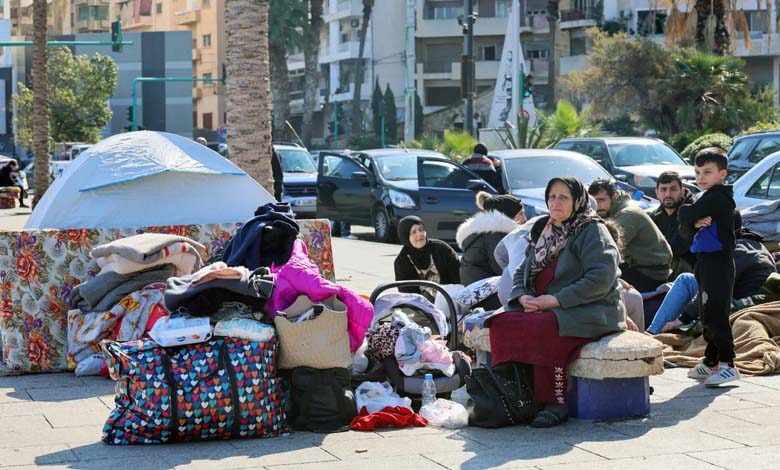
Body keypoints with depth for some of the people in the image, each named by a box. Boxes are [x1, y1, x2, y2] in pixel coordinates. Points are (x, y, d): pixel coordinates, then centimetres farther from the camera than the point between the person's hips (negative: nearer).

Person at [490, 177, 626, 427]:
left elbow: (600, 279, -17)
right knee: (501, 322, -20)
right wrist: (522, 296, -2)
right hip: (541, 311, 7)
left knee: (542, 328, -37)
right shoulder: (544, 232, 21)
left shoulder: (592, 232, -3)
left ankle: (555, 403, -27)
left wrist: (556, 300, -20)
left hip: (588, 312, -7)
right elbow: (522, 272, 22)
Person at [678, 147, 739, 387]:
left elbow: (687, 216, -22)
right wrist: (694, 224, -10)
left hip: (718, 262, -10)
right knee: (707, 316, 14)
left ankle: (727, 364, -12)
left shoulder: (718, 197, -13)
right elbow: (684, 230, 11)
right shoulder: (706, 198, 18)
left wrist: (685, 213, 0)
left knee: (715, 315, -13)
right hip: (706, 262, 10)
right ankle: (711, 362, 22)